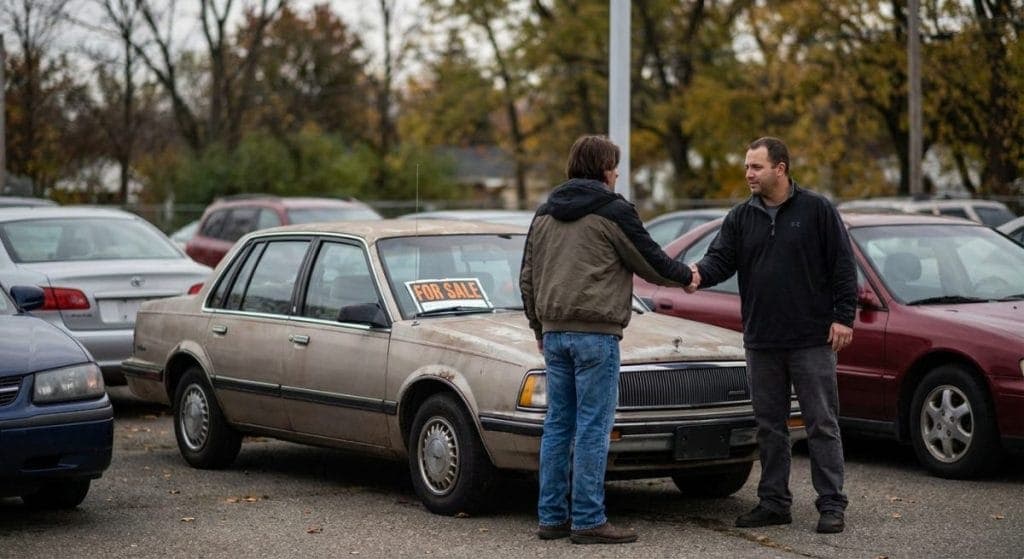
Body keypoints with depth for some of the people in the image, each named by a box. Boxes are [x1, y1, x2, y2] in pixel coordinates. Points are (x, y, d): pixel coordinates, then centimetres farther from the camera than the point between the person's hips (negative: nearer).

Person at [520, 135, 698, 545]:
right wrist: (687, 277, 17)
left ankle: (552, 517, 11)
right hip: (595, 333, -7)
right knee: (592, 428, -5)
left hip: (554, 333, 7)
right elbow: (651, 263, -2)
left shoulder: (544, 214, 14)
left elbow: (527, 277, 17)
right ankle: (588, 521, -4)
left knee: (558, 426, 10)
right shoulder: (612, 211, -7)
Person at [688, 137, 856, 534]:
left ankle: (832, 505, 2)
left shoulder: (816, 210, -3)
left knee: (822, 423, -1)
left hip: (812, 341, -5)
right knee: (769, 426, 10)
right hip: (761, 343, 5)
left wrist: (843, 317, -9)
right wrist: (699, 272, -25)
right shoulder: (740, 218, 9)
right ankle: (774, 502, 18)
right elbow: (721, 259, -2)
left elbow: (843, 266, -3)